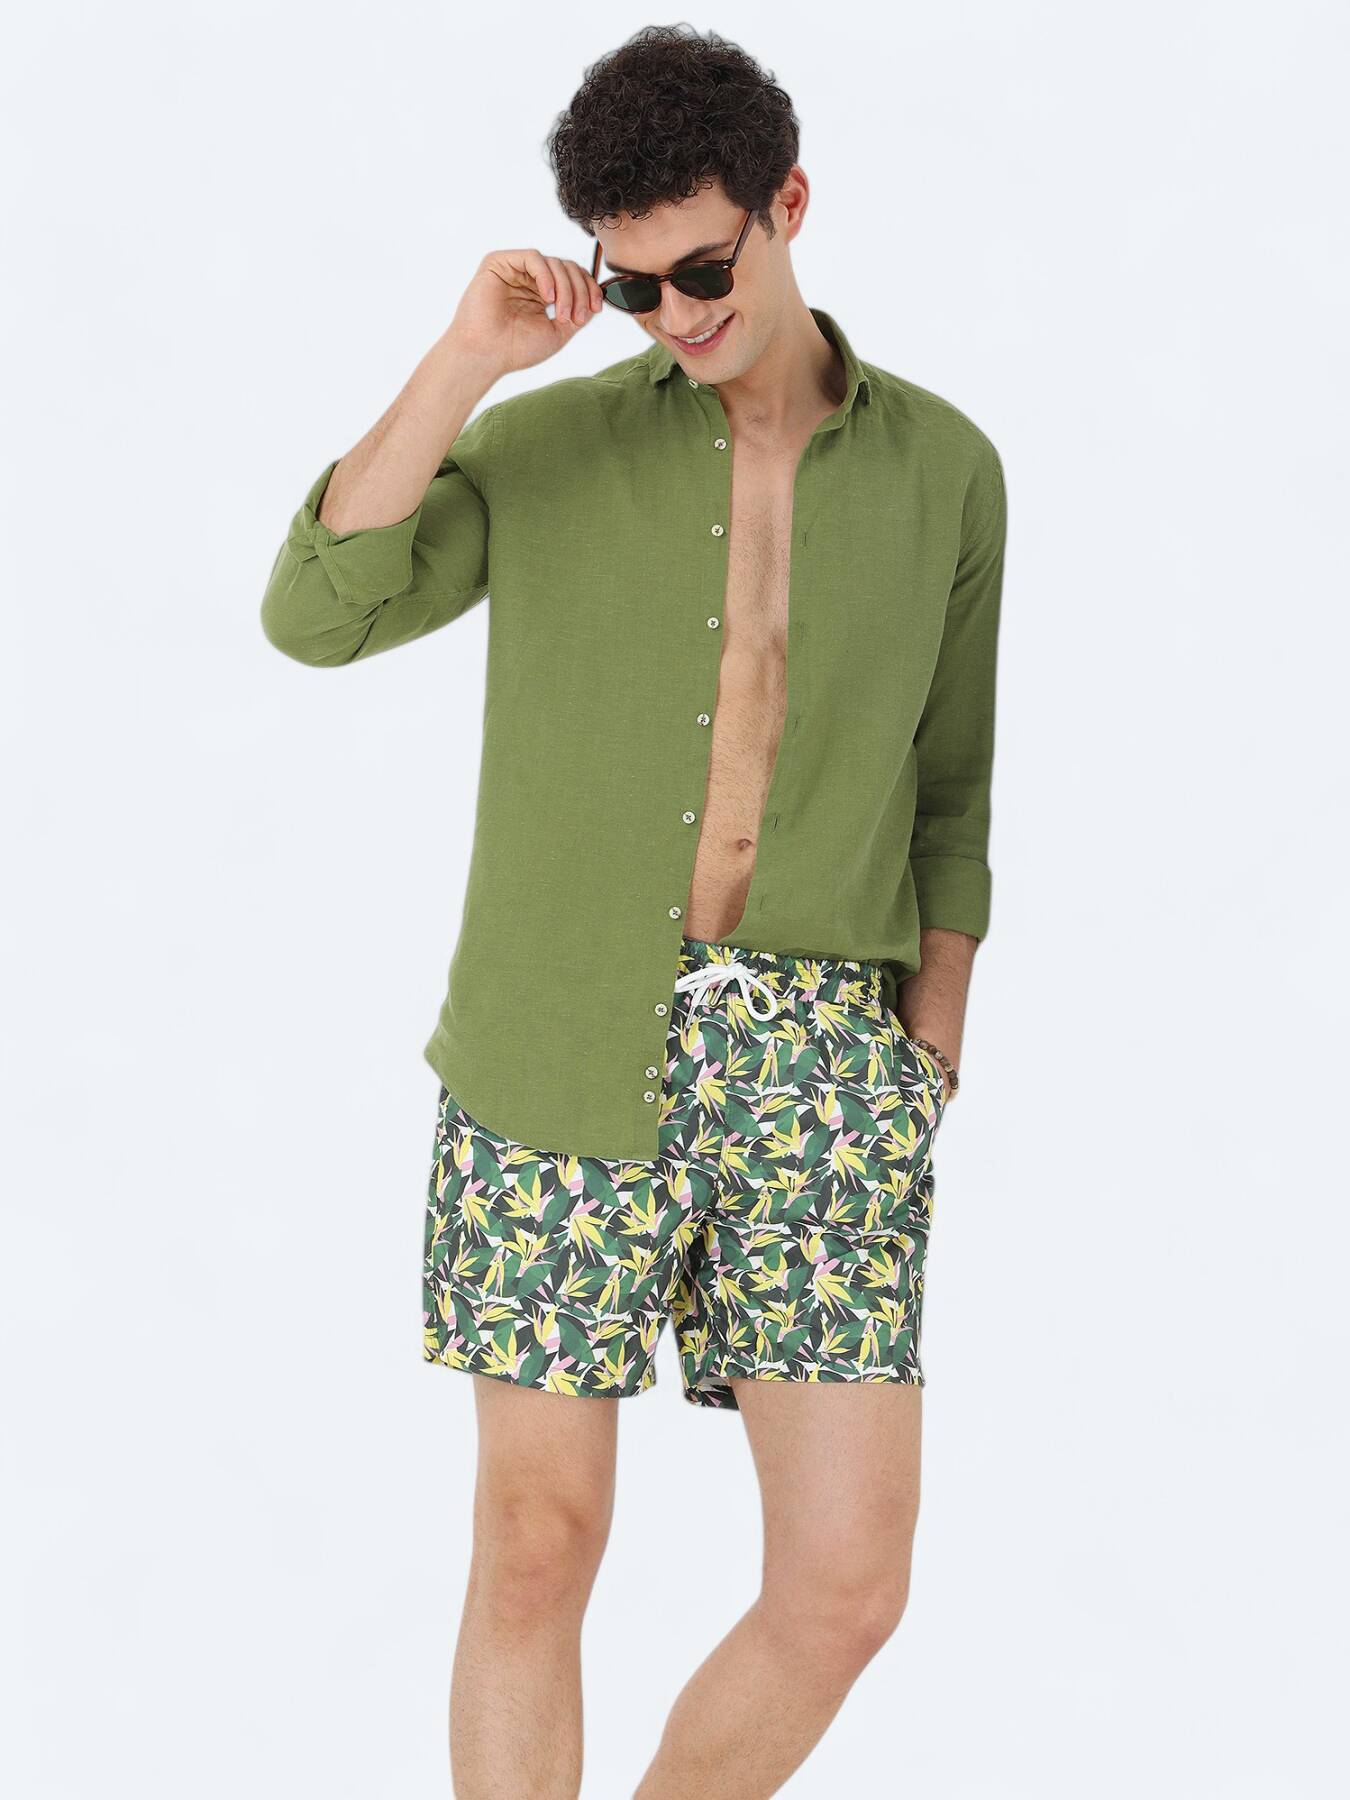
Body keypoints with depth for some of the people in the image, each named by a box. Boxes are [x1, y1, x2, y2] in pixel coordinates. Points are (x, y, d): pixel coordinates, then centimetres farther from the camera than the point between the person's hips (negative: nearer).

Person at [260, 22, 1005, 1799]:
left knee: (846, 1588, -4)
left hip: (824, 1051, 2)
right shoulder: (549, 442, 3)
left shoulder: (942, 470, 8)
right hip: (569, 1050, -1)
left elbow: (945, 799, 15)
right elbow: (314, 613, -13)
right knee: (540, 1546, 3)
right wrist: (467, 355, -16)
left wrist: (928, 1083, 9)